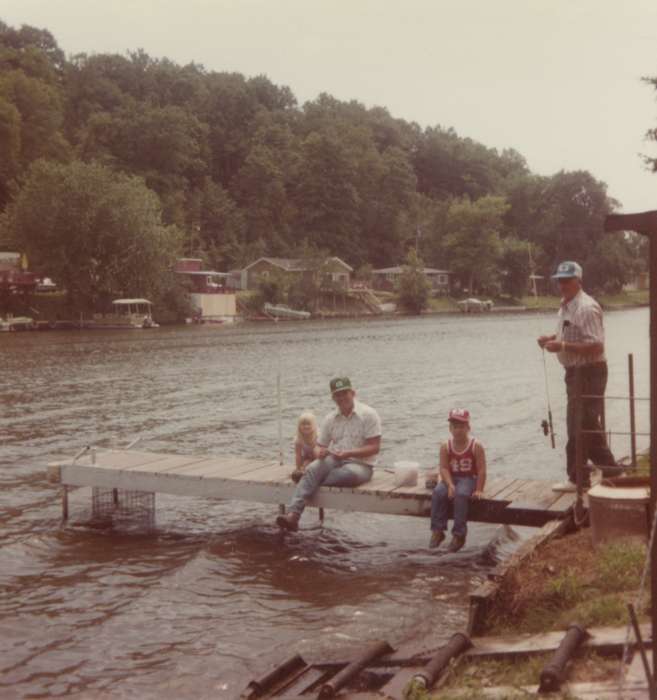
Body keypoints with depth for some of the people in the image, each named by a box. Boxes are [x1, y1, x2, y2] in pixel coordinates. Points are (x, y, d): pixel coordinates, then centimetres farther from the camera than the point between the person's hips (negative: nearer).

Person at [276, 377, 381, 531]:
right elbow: (320, 446, 13)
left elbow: (374, 448, -9)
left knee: (349, 473, -40)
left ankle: (312, 483, -19)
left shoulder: (368, 414, -4)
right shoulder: (330, 419, 11)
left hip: (360, 464, -3)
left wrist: (348, 453, -21)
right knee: (312, 469, -28)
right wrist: (320, 452, -13)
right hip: (333, 460, 4)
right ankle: (292, 515, -42)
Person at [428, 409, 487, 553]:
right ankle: (437, 531, -17)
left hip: (469, 478, -3)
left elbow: (481, 470, -9)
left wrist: (479, 490, -15)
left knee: (461, 495, -33)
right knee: (438, 492, -26)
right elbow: (444, 468, -7)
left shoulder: (476, 446, -8)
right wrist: (450, 485, -22)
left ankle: (459, 534, -22)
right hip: (451, 478, 3)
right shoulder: (446, 446, 0)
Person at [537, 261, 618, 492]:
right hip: (575, 372, 10)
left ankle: (578, 479, 7)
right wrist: (552, 338, 7)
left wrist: (562, 346, -27)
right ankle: (610, 471, 25)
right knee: (589, 427, 16)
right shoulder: (565, 306, 12)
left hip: (589, 373, -10)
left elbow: (596, 346, -26)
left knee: (579, 428, -3)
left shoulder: (586, 308, -20)